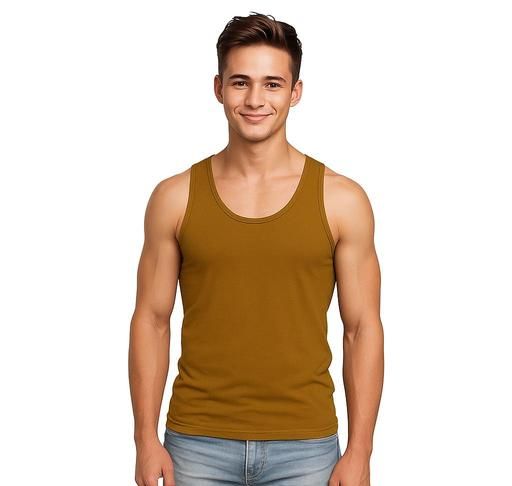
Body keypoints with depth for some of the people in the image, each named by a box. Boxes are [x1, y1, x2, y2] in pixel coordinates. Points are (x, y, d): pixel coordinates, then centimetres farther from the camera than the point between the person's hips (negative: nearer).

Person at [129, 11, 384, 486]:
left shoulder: (341, 199, -2)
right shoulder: (175, 197, 0)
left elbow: (362, 329, -1)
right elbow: (151, 321, 3)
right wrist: (147, 440, -1)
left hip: (306, 446, 0)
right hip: (197, 444, 1)